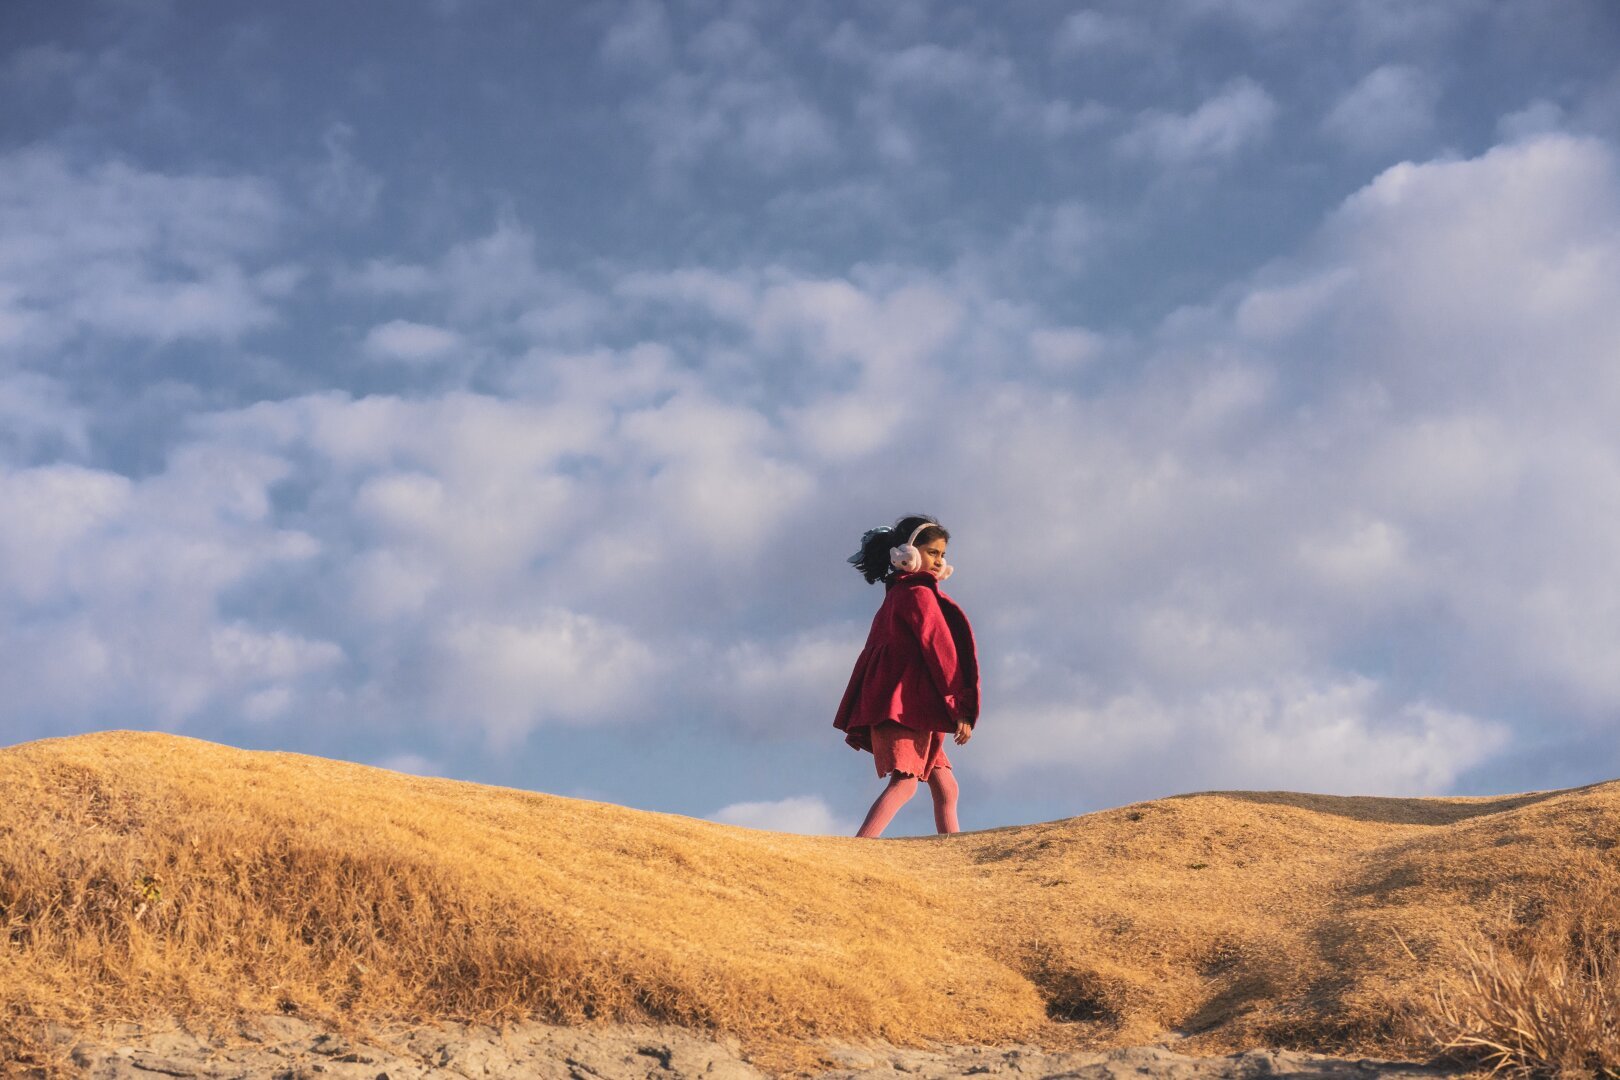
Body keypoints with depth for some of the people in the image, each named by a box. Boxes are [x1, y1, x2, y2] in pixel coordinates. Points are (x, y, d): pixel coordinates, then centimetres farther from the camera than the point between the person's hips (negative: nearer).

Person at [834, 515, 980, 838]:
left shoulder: (896, 595, 23)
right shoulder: (918, 593, -5)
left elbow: (874, 652, 21)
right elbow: (939, 649, -13)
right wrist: (962, 708, -13)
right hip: (906, 703, -10)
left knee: (945, 788, 11)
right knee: (905, 782, -23)